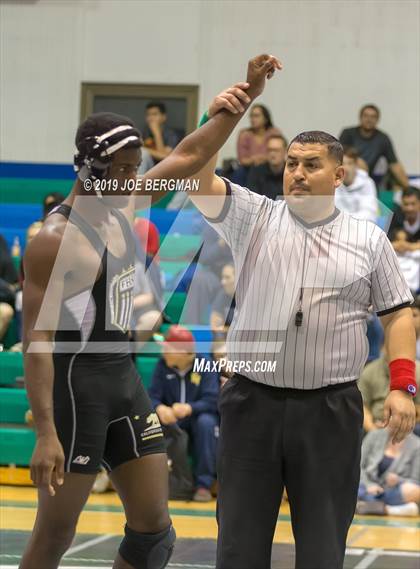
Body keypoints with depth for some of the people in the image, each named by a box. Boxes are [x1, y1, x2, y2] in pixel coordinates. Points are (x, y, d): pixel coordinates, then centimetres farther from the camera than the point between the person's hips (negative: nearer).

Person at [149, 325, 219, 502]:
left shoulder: (205, 365, -13)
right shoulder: (163, 365, -4)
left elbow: (211, 401, -21)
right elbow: (153, 396, -10)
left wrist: (189, 408, -40)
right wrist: (160, 408, -35)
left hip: (198, 416, -2)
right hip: (172, 418, 2)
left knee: (206, 422, -37)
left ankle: (204, 484, -29)